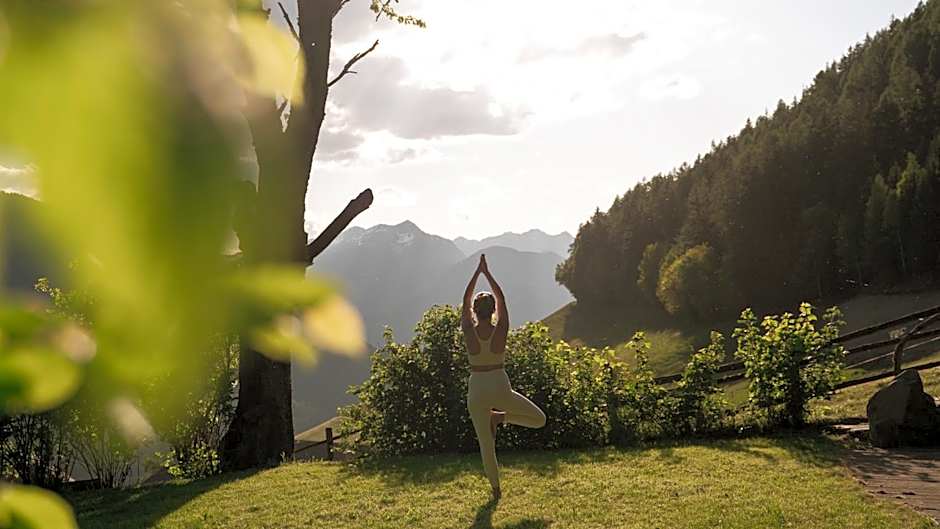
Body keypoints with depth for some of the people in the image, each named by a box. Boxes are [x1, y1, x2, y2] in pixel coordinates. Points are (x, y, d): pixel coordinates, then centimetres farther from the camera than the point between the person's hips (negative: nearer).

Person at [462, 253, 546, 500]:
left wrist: (477, 272, 4)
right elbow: (502, 299, 1)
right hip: (500, 388, -1)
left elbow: (465, 301, 2)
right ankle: (500, 417, 0)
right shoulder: (500, 330, -11)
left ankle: (495, 488, 15)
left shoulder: (469, 331, -11)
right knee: (539, 419, 16)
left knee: (486, 444, 13)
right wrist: (487, 273, 6)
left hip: (477, 392, 1)